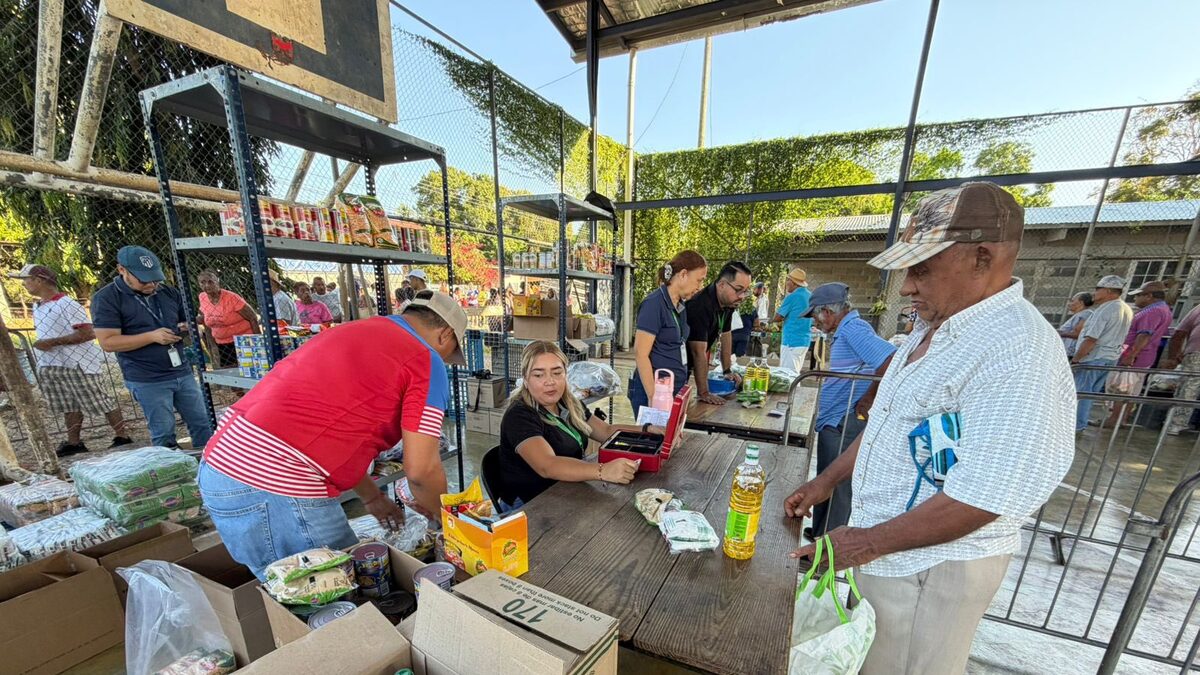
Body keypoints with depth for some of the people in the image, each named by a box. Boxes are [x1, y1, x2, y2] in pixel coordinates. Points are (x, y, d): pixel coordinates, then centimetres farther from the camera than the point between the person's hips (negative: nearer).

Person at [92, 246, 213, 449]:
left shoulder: (168, 292, 9)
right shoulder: (106, 299, -6)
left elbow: (186, 321, 20)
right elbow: (108, 342, -12)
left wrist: (187, 328, -4)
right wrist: (152, 336, -21)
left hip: (182, 373, 5)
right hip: (147, 381, -5)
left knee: (202, 424, 9)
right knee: (164, 434, 3)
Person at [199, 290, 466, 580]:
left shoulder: (351, 330, 17)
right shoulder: (426, 361, -8)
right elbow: (421, 469, -10)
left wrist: (372, 497, 29)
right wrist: (441, 516, 12)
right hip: (276, 488, -9)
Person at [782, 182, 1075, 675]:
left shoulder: (1019, 355, -26)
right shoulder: (935, 326, 4)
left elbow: (982, 496, -26)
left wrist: (869, 542, -17)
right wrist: (828, 480, 10)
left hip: (931, 565, -8)